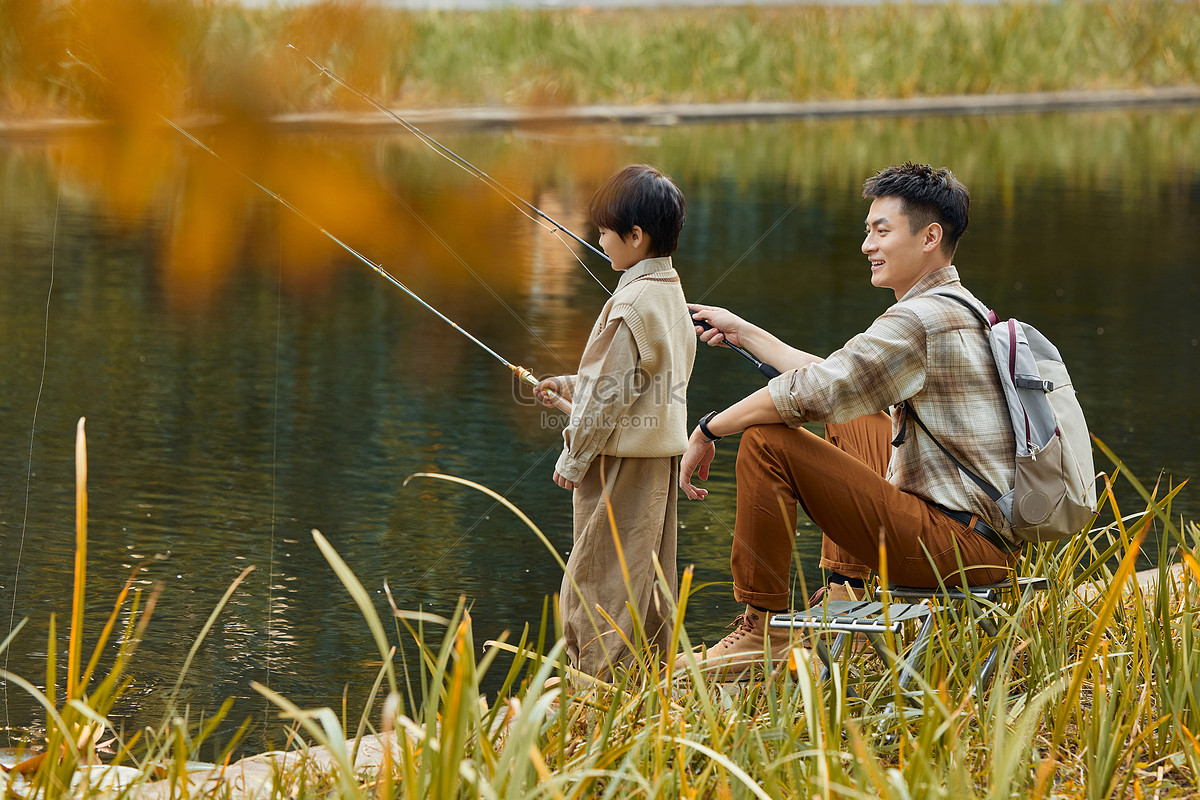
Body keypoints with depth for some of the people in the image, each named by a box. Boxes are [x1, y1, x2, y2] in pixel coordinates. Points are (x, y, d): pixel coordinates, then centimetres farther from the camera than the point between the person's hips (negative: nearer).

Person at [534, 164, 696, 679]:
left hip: (622, 460, -10)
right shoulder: (671, 293, 10)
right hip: (660, 456, 10)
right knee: (648, 580, 14)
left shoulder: (633, 303, -19)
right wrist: (570, 386, 20)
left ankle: (601, 683, -3)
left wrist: (575, 457, -10)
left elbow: (613, 393, -18)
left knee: (597, 580, -4)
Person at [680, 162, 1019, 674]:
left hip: (962, 548, -10)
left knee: (766, 441, -13)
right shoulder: (957, 311, 16)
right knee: (848, 421, 31)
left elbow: (810, 392, -19)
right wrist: (745, 334, 28)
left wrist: (709, 430, -7)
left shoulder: (923, 319, -16)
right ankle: (844, 595, 26)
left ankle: (762, 628, -4)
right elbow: (832, 381, 24)